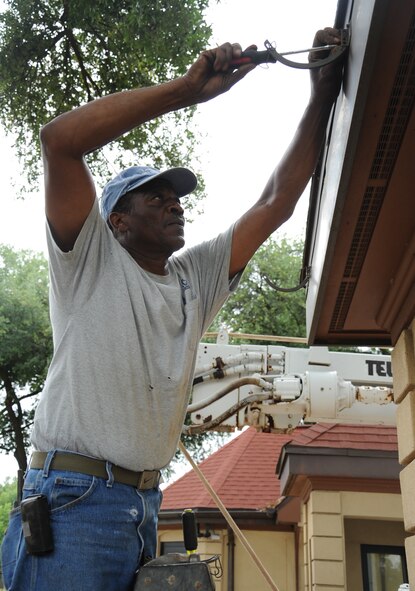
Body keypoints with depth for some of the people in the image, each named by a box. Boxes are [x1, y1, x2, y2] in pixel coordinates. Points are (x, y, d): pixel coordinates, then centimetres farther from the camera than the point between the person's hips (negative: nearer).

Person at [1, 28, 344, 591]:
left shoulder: (197, 277, 16)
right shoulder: (91, 260, 1)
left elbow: (275, 203, 13)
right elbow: (60, 138, -13)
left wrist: (323, 95, 8)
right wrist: (188, 89, -12)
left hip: (145, 504, 6)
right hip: (73, 498, -6)